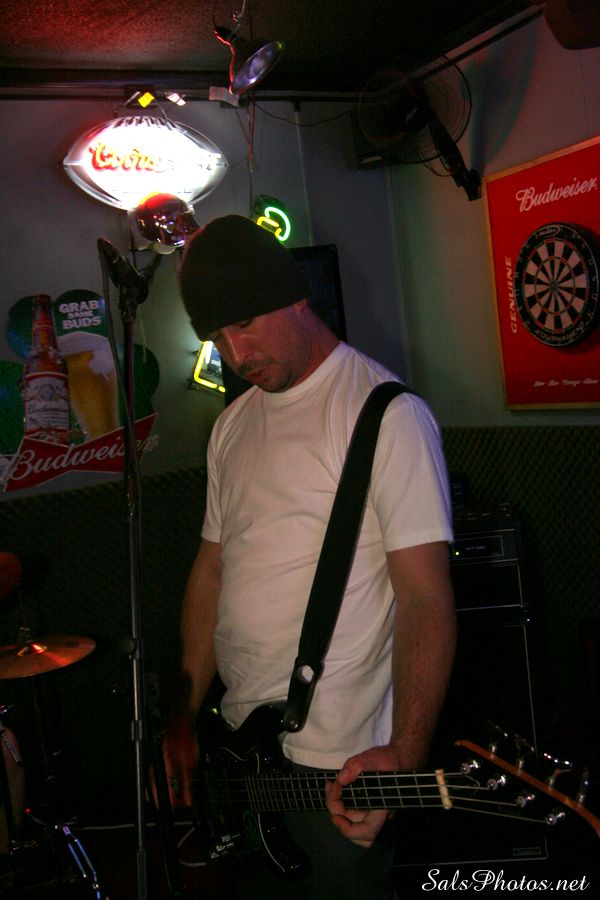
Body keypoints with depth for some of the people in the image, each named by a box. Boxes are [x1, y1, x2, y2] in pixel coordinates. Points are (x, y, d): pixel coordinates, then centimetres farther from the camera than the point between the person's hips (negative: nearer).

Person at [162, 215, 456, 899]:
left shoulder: (387, 413, -13)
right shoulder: (232, 425, 10)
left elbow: (426, 596, -18)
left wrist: (404, 755, -28)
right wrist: (184, 715, 11)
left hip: (340, 764, -7)